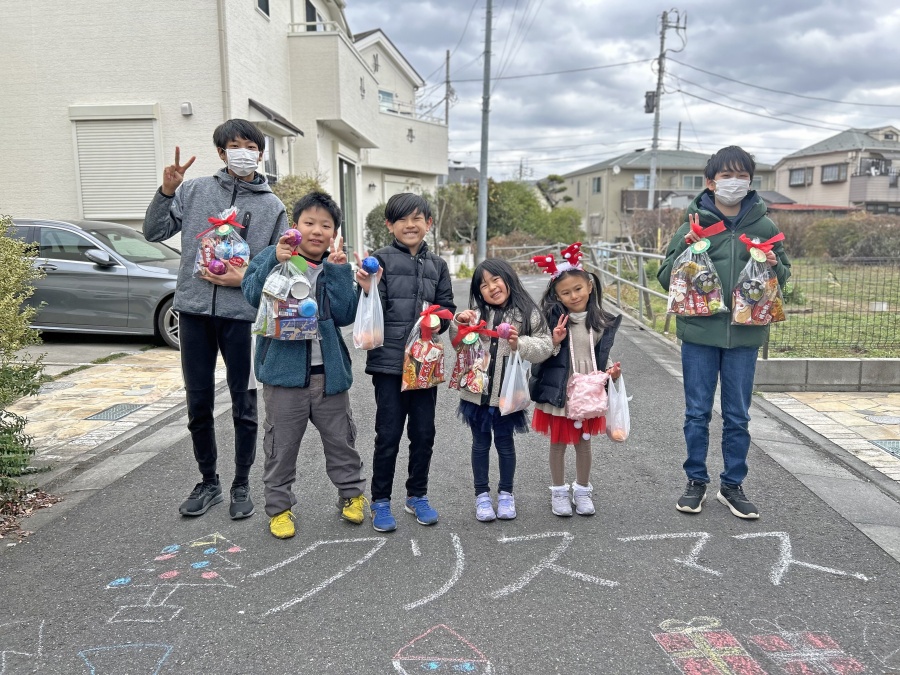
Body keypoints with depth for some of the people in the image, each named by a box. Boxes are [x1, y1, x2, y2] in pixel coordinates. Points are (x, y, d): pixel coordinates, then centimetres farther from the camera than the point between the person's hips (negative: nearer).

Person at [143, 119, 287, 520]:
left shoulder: (272, 206, 5)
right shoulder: (194, 190, 7)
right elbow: (155, 232, 4)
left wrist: (246, 278, -12)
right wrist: (167, 191, -10)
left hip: (242, 314, -1)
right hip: (194, 310, 2)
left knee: (244, 406, 6)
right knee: (198, 404, 11)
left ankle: (241, 486, 22)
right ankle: (208, 483, 28)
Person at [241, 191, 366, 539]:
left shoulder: (337, 268, 3)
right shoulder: (273, 257, -2)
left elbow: (345, 315, -10)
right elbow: (253, 295, -18)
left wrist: (337, 269, -16)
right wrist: (276, 261, -30)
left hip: (329, 370, 2)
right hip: (285, 368, -2)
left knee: (340, 439, 16)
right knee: (281, 444, 10)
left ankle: (351, 493, 36)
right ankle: (279, 505, 27)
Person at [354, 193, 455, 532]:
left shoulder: (437, 265, 10)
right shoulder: (381, 259, -2)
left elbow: (447, 306, 11)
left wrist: (439, 321, -9)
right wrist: (368, 290, -26)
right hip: (389, 361, -4)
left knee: (424, 433, 12)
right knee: (388, 435, 4)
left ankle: (417, 495, 30)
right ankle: (380, 501, 21)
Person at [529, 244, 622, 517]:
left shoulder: (600, 322, 1)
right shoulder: (553, 319, -10)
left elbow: (602, 356, 11)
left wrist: (611, 370, -6)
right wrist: (554, 343, -26)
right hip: (559, 392, -2)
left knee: (583, 443, 16)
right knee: (558, 443, 12)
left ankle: (582, 491, 33)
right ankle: (559, 492, 28)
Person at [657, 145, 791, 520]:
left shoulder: (765, 227, 4)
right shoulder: (694, 225, -1)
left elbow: (784, 277, 13)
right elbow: (665, 278, 0)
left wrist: (774, 266, -9)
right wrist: (686, 248, -16)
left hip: (744, 334, 2)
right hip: (699, 333, -1)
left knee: (738, 416, 11)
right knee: (697, 413, 8)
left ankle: (732, 485, 26)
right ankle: (696, 481, 23)